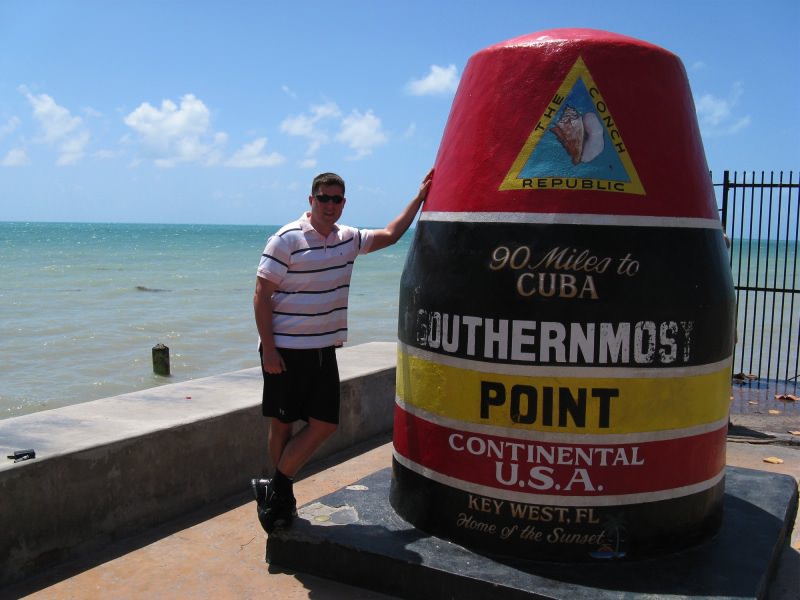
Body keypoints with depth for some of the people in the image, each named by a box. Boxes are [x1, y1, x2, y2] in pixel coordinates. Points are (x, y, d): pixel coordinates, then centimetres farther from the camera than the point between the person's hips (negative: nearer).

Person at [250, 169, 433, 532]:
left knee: (324, 424, 3)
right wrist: (268, 349, -16)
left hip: (324, 350, 6)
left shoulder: (348, 239, 9)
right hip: (285, 351, -6)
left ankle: (275, 489, 16)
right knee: (282, 425, 4)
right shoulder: (287, 239, -10)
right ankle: (281, 495, 20)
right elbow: (262, 295, -12)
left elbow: (389, 235, 23)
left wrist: (419, 199, 18)